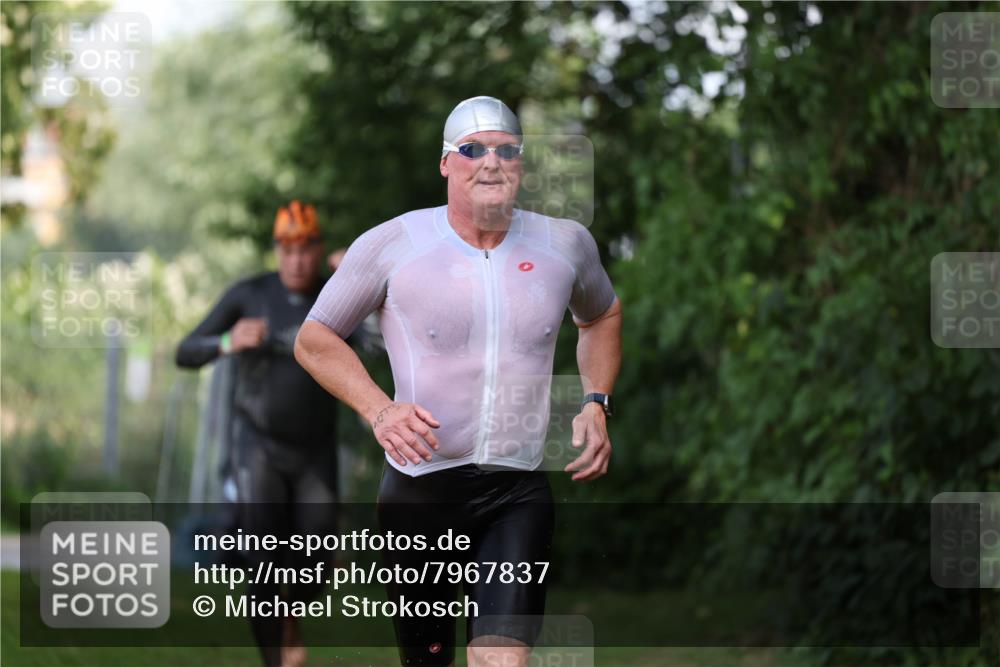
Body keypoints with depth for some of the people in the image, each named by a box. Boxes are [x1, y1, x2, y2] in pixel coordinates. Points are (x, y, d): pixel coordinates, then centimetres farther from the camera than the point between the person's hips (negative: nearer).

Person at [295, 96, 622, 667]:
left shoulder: (566, 243, 5)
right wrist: (378, 409, -13)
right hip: (419, 486, -1)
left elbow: (602, 315, 26)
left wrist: (597, 405, 11)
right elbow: (314, 339, 3)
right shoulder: (392, 245, -4)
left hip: (520, 491, 1)